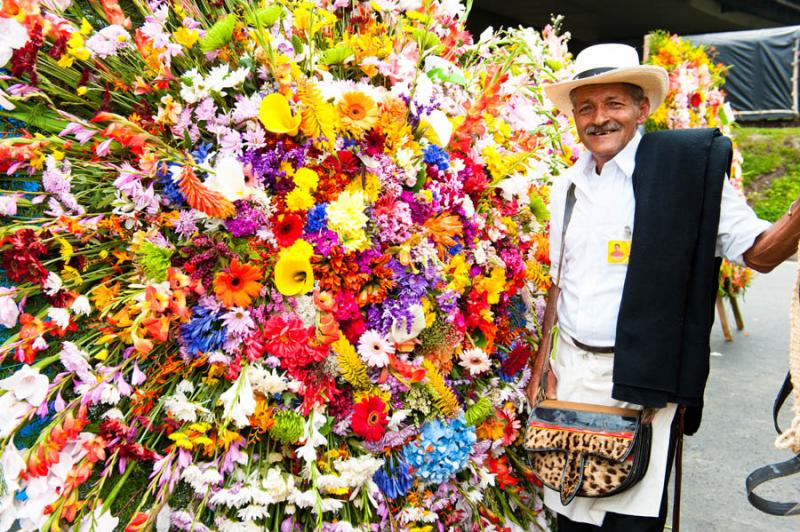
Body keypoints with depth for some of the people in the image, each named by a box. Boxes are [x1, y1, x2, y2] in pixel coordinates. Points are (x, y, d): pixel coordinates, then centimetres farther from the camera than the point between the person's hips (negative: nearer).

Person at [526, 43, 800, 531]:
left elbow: (759, 252, -8)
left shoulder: (688, 167, -7)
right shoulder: (567, 185, 9)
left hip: (642, 380, -5)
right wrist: (541, 366, 13)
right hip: (571, 368, 5)